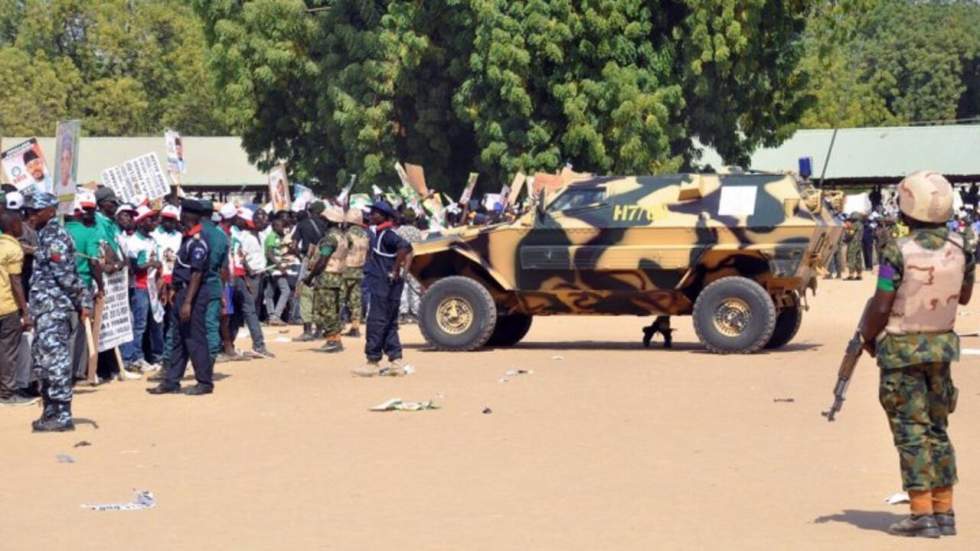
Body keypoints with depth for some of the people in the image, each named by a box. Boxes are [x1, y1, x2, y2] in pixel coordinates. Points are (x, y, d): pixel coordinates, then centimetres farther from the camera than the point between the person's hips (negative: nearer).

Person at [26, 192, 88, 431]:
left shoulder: (55, 237, -13)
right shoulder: (45, 235, 17)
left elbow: (66, 275, -16)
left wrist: (80, 302, -14)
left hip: (54, 307, -10)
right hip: (44, 306, 10)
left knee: (55, 358, -9)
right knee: (42, 360, 14)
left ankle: (62, 415, -7)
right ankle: (50, 411, 21)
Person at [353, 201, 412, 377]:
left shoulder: (386, 234, -14)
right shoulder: (376, 233, 15)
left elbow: (405, 247, -29)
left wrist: (395, 270, -22)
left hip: (381, 288, -10)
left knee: (376, 323, -5)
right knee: (389, 325, 11)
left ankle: (373, 363, -1)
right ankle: (396, 362, 11)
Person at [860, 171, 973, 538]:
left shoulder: (898, 252, -20)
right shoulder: (960, 249, -3)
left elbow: (881, 306, -18)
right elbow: (964, 297, 12)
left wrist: (867, 337, -1)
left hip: (901, 350, -5)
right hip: (941, 346, 5)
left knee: (911, 432, 0)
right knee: (937, 429, 14)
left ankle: (922, 514, -1)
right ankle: (944, 512, 15)